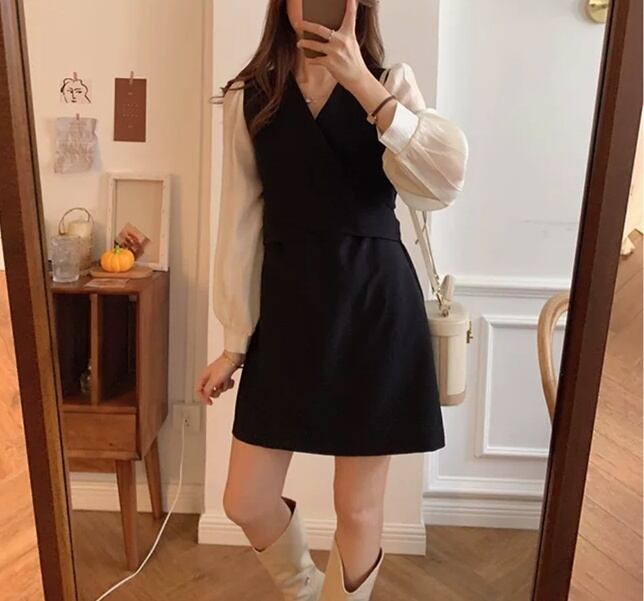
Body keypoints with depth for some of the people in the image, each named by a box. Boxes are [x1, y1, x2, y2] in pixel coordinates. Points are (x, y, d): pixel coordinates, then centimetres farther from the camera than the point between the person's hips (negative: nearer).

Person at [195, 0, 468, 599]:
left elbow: (444, 182, -16)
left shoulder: (391, 82, 2)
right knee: (245, 502, 9)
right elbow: (240, 226, 4)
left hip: (376, 308, -1)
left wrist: (364, 86, -20)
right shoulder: (248, 98, 4)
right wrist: (233, 344, 4)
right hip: (287, 309, 2)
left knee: (358, 508, 8)